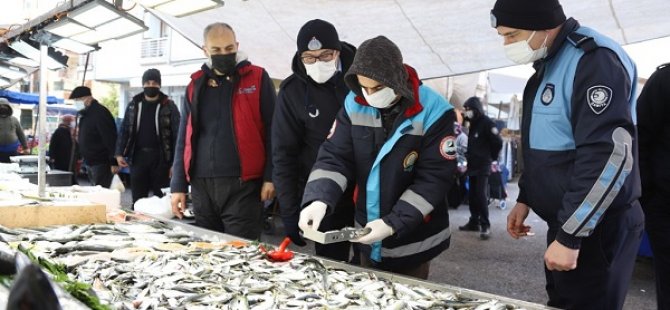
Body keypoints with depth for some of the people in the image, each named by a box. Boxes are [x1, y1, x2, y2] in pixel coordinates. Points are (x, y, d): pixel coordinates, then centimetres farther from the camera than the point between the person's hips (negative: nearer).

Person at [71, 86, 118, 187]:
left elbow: (110, 140, -22)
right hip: (89, 163, 10)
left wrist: (114, 162, -25)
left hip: (102, 164, -10)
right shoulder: (84, 114, 14)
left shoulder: (100, 113, -17)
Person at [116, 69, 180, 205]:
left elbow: (177, 135, -6)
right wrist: (119, 153, 2)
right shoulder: (133, 105, 9)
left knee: (161, 198, 2)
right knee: (138, 198, 9)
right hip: (138, 156, 3)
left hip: (160, 157, -3)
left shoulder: (168, 106, -2)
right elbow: (124, 130, 12)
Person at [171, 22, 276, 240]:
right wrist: (178, 185, 7)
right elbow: (184, 138, 13)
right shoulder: (196, 84, 12)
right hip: (201, 184, 4)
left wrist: (270, 176, -9)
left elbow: (271, 130, -1)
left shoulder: (257, 78, 2)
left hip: (242, 184, -4)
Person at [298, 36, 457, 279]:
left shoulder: (434, 112, -18)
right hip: (368, 237, 4)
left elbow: (434, 178, -18)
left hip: (412, 240, -4)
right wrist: (318, 200, -26)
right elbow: (334, 156, -7)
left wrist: (393, 224, -24)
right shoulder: (354, 104, -6)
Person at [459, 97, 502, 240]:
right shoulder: (473, 123, 15)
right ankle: (474, 222, 18)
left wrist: (491, 157, -5)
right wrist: (469, 155, 12)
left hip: (482, 166, -8)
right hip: (472, 165, 8)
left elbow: (498, 142, -16)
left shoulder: (487, 123, -12)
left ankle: (485, 225, -10)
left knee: (481, 195, -12)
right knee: (472, 195, 10)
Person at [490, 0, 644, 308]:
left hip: (596, 227, -9)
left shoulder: (595, 60, -19)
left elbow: (609, 155, -26)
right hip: (566, 221, 9)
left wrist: (570, 236, -24)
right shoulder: (548, 65, 11)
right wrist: (524, 199, 16)